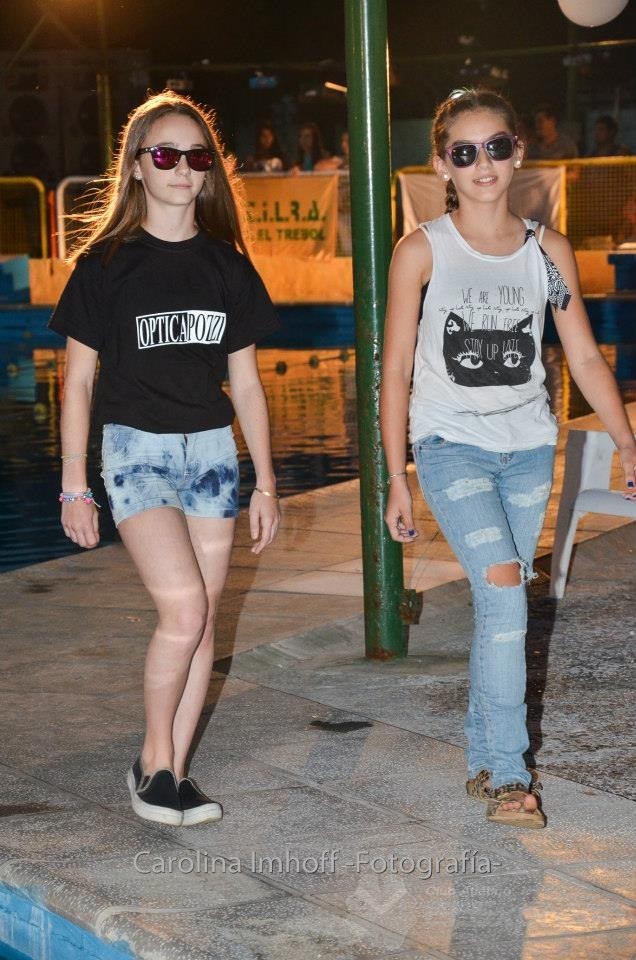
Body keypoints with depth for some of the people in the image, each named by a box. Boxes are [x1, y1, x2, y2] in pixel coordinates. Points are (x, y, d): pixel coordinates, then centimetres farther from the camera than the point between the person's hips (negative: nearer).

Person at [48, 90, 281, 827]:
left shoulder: (227, 267, 7)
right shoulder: (106, 264, -3)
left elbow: (245, 383, 11)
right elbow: (78, 381, -1)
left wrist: (266, 482, 9)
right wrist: (73, 485, -5)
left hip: (212, 450, 4)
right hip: (136, 449, -4)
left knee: (201, 619, 3)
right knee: (183, 609, -17)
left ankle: (175, 772, 13)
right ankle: (153, 762, 1)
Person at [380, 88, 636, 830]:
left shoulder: (547, 251, 2)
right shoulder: (421, 251, -5)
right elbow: (396, 372, -3)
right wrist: (396, 481, -4)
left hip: (527, 447, 3)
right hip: (451, 444, -3)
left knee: (500, 608, 7)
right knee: (502, 589, -18)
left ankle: (483, 761, 21)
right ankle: (508, 773, -11)